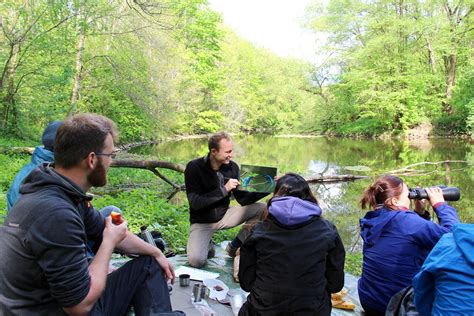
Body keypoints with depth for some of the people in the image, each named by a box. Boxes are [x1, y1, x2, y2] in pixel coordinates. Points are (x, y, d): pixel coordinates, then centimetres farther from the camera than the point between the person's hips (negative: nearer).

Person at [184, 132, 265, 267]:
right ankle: (208, 245, 9)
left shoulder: (232, 167, -7)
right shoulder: (194, 167, -20)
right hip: (202, 222, -4)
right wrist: (224, 189, -30)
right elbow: (195, 203, -24)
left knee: (261, 209, -15)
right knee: (196, 260, -28)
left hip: (224, 215, 4)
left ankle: (234, 247, -1)